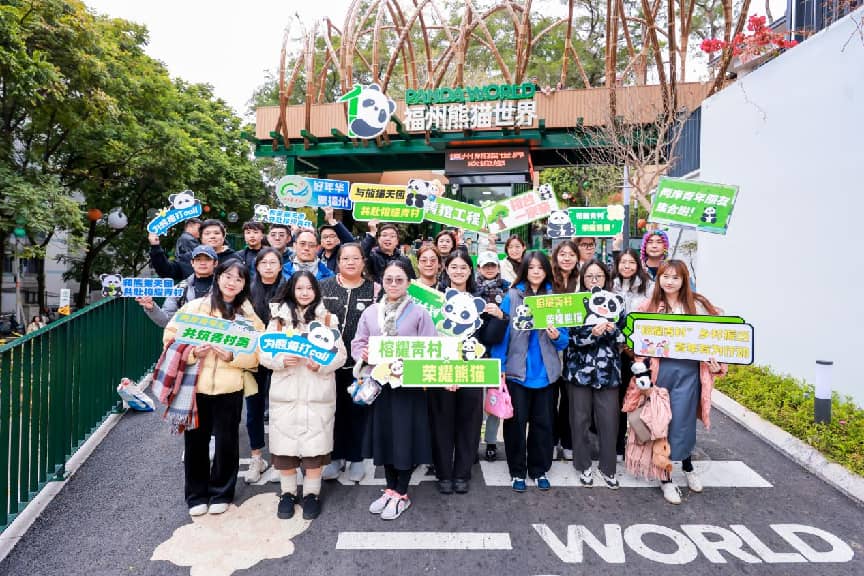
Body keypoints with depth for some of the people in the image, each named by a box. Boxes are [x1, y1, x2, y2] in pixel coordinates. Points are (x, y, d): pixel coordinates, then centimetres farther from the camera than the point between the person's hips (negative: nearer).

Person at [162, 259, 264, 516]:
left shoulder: (249, 314, 4)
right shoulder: (195, 306, 0)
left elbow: (255, 355, 1)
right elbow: (171, 338, 0)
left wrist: (232, 356, -16)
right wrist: (193, 352, -16)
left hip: (230, 387, 1)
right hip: (195, 385, 0)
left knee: (227, 441, 9)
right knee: (196, 441, 10)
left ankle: (221, 493, 30)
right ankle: (196, 495, 30)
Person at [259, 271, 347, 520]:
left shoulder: (327, 318, 5)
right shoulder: (279, 317, 6)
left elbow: (340, 353, 2)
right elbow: (264, 352, 4)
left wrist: (322, 365, -15)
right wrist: (281, 360, -15)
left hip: (318, 392, -1)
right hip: (285, 392, 1)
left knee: (315, 444, 3)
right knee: (285, 444, 5)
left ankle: (312, 494, 21)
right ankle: (288, 493, 25)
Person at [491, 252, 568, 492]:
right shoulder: (512, 296, -4)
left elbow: (564, 338, 7)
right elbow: (502, 332, -6)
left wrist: (556, 336, -16)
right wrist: (499, 366, -11)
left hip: (544, 371, 3)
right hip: (517, 370, -2)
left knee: (543, 422, 12)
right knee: (516, 422, 6)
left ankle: (539, 470, 28)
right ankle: (517, 471, 22)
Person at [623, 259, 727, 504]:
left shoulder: (697, 305, 3)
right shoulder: (649, 307, 3)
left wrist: (715, 363, -8)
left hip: (688, 370, 0)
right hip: (660, 369, 0)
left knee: (682, 420, 5)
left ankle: (687, 466, 33)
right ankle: (665, 477, 21)